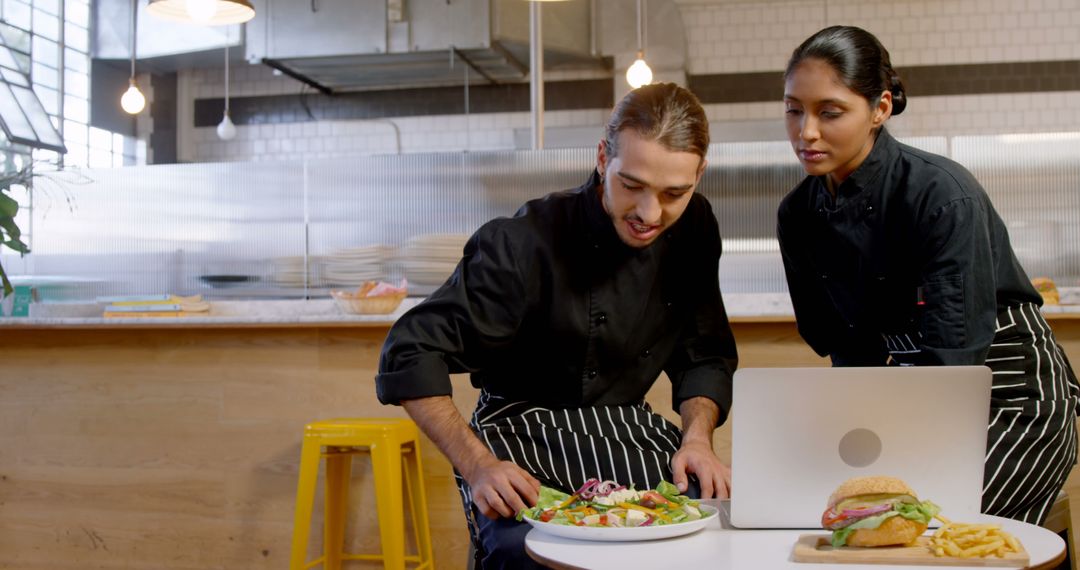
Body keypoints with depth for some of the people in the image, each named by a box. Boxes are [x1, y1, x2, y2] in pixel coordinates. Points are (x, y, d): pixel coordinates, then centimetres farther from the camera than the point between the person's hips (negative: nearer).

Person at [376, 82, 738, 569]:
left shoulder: (694, 231, -1)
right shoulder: (522, 245, -19)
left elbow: (705, 356, 8)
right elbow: (412, 356, -20)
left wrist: (697, 438, -10)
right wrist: (479, 466, -30)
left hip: (630, 433, 5)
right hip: (525, 440, -5)